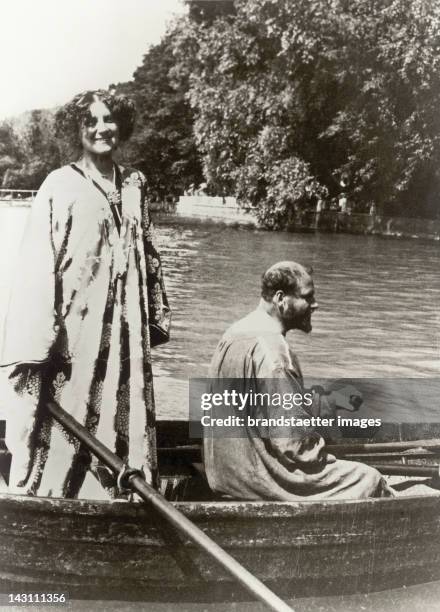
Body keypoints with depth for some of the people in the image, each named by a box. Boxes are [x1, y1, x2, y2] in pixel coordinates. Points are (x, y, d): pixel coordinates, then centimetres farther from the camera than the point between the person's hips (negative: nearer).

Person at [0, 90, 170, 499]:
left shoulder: (133, 185, 11)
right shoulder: (61, 185, -5)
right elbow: (37, 264, -12)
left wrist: (157, 317, 15)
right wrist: (37, 341, -18)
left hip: (123, 327, 5)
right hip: (73, 325, -5)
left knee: (121, 422, 10)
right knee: (66, 423, 1)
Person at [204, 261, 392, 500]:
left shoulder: (238, 332, 8)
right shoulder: (270, 349, -23)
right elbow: (290, 438, -25)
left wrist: (332, 400, 10)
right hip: (258, 478, -10)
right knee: (369, 480, -1)